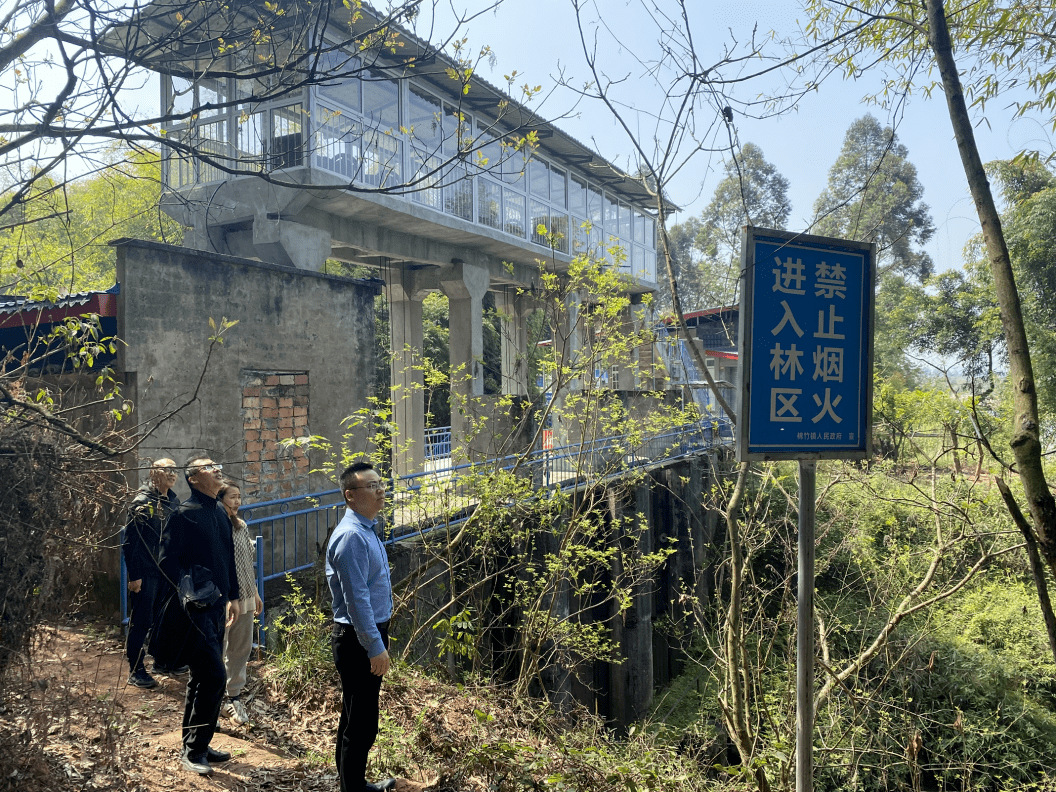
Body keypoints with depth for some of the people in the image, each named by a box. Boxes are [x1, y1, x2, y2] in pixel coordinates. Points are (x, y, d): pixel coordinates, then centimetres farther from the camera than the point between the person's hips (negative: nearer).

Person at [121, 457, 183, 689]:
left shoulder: (174, 501, 8)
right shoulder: (142, 502, -13)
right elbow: (130, 541, -14)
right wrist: (134, 575, -16)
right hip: (146, 573, -7)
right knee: (141, 622, 0)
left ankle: (160, 660, 32)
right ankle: (135, 671, 11)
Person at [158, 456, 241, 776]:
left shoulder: (220, 513, 13)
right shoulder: (185, 513, -11)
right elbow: (168, 560, -14)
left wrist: (232, 596, 20)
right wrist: (190, 592, -21)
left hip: (216, 605, 8)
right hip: (195, 607, -8)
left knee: (202, 677, 16)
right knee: (214, 675, -10)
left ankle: (194, 746, 28)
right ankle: (193, 750, 4)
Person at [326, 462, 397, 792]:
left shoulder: (367, 530, 9)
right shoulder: (352, 536, -23)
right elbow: (356, 598, -25)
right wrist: (375, 648, -22)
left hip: (370, 633, 10)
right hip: (359, 640, -10)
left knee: (354, 718, 23)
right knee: (360, 725, 1)